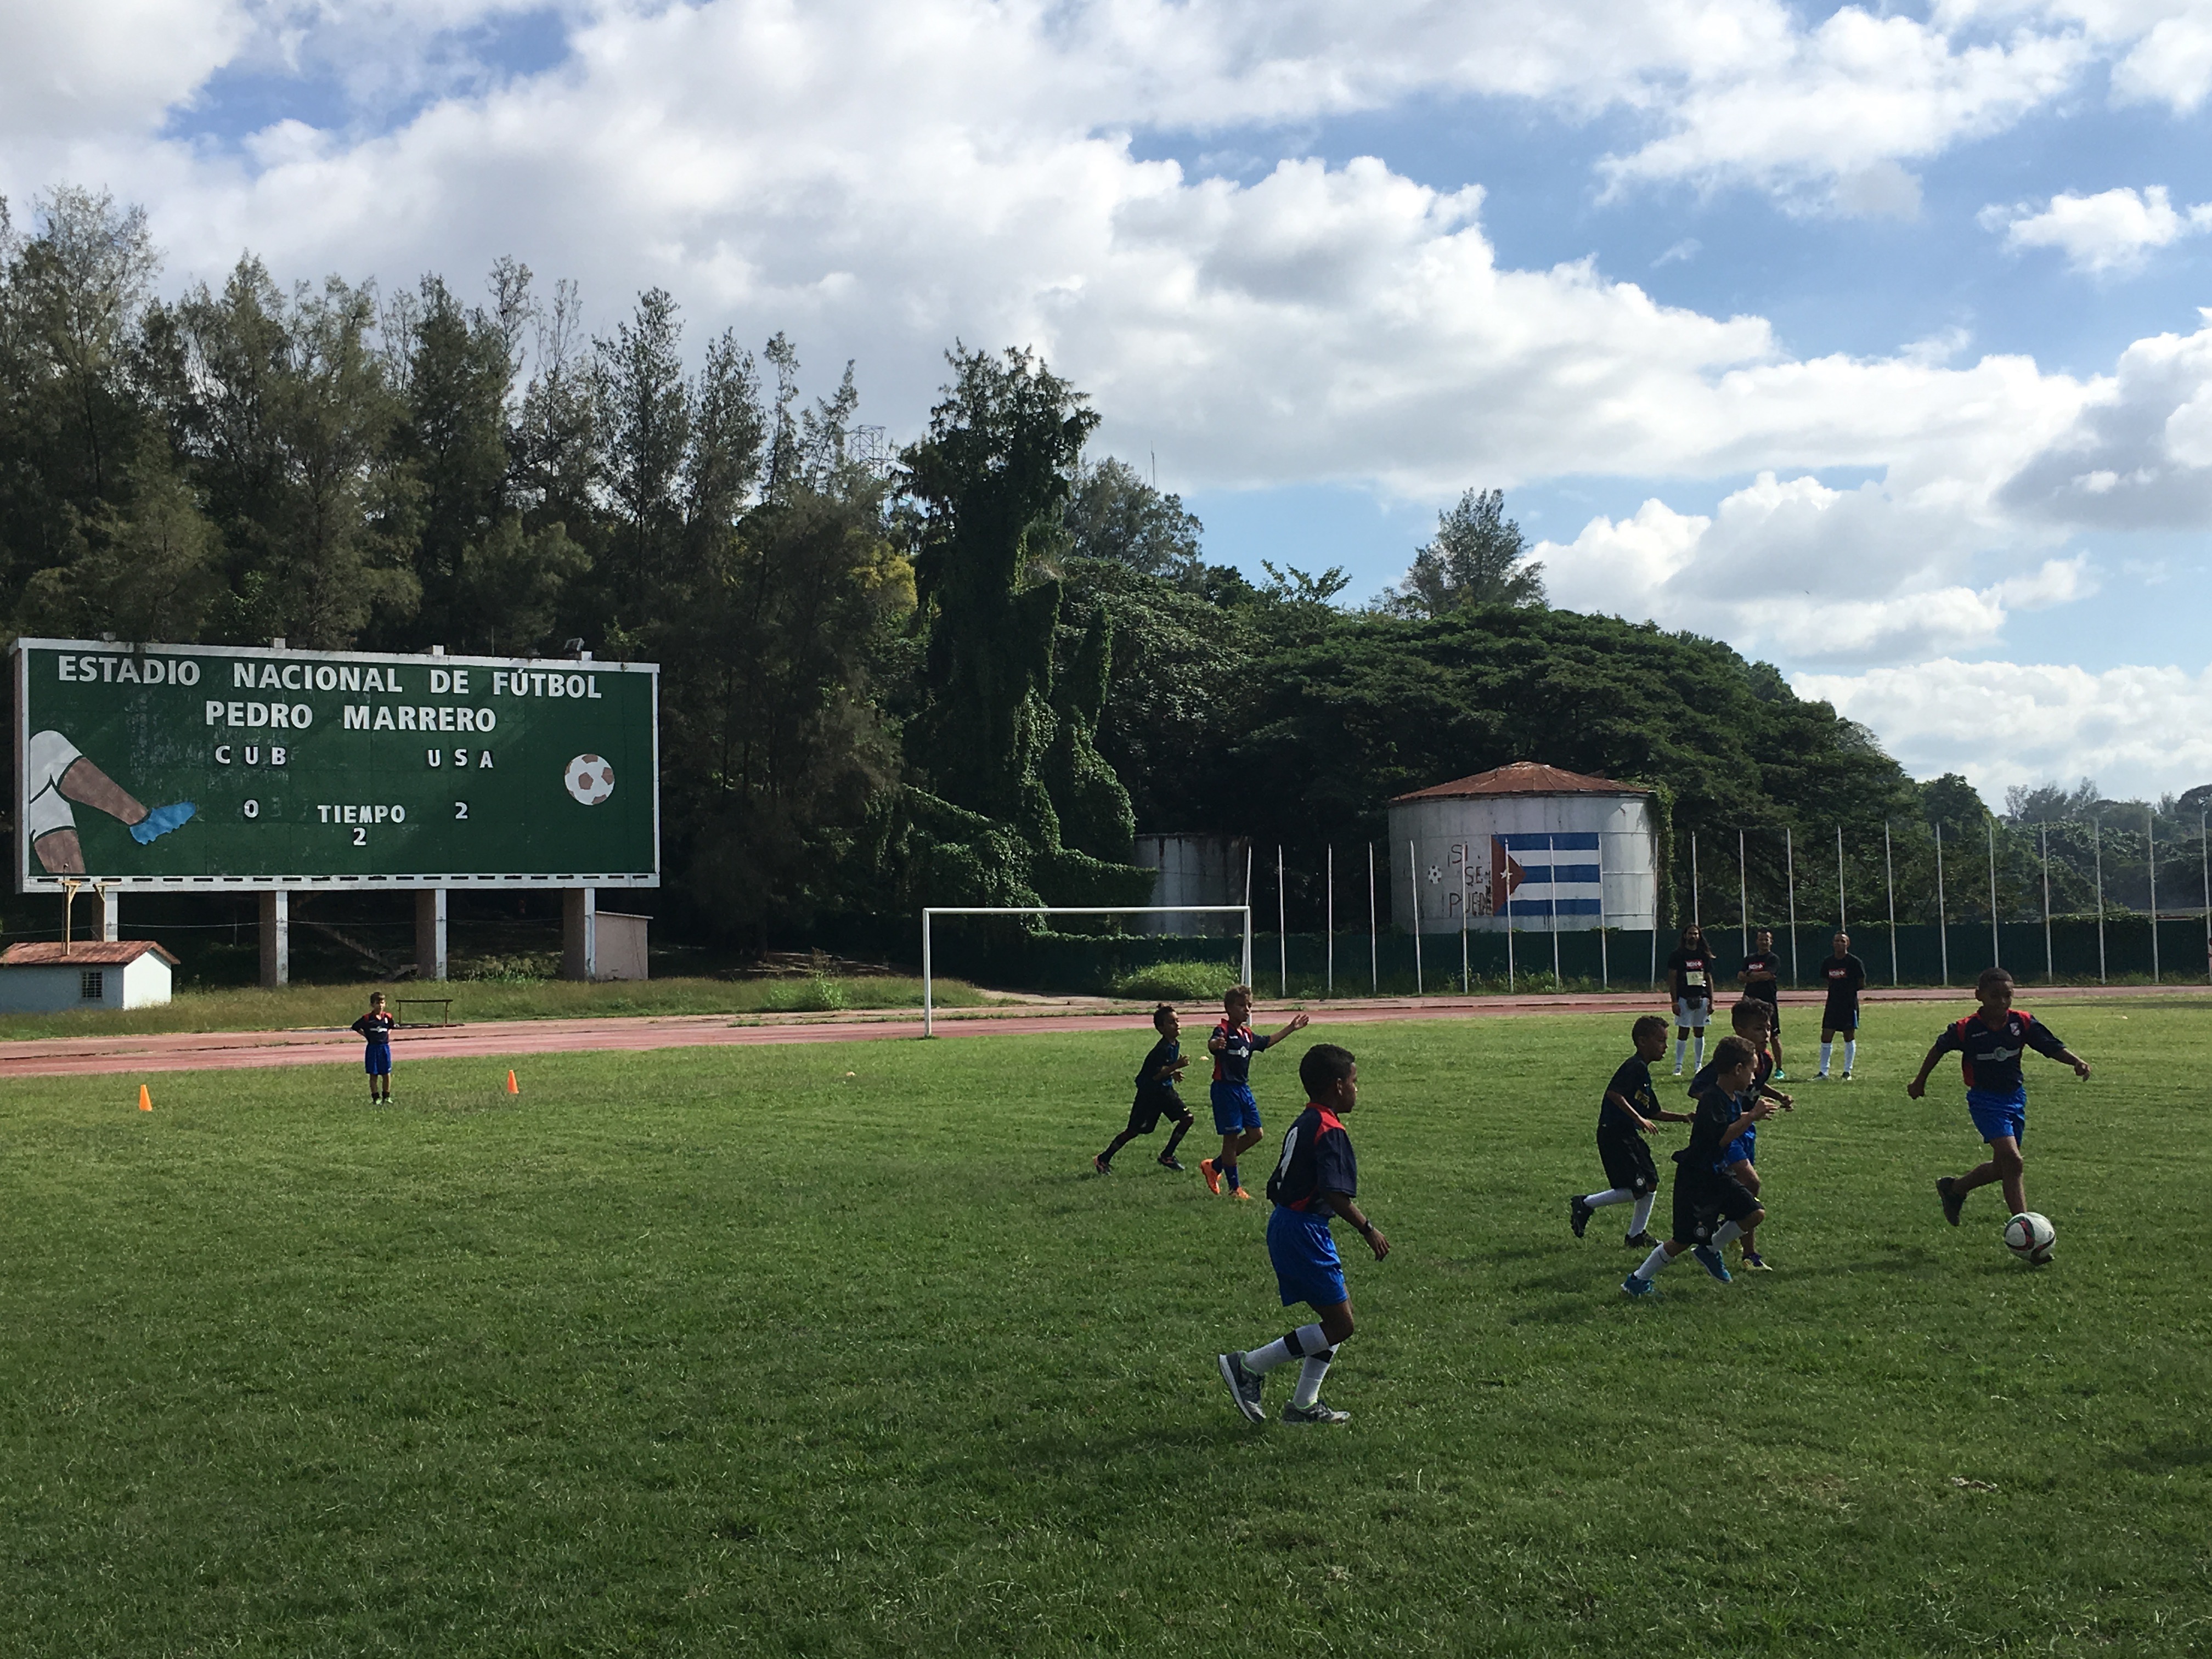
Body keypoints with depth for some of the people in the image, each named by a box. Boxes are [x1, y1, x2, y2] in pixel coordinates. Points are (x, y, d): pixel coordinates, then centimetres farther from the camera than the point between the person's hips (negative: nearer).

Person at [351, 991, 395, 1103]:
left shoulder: (388, 1017, 3)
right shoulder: (367, 1018, -7)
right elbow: (355, 1027, 4)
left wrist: (387, 1034, 7)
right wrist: (367, 1036, -1)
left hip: (385, 1047, 3)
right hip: (372, 1048, -3)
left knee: (386, 1074, 5)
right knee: (373, 1075, 3)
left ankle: (386, 1097, 16)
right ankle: (376, 1098, 9)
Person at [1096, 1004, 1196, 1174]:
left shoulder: (1175, 1045, 4)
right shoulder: (1161, 1050, -24)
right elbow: (1156, 1075, -26)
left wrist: (1173, 1073, 3)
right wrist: (1175, 1067, -31)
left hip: (1165, 1089, 8)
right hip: (1149, 1092, -8)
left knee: (1187, 1119, -2)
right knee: (1134, 1130, -3)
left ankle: (1167, 1156, 10)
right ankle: (1103, 1159, 11)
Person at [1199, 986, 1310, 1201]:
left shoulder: (1247, 1034, 13)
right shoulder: (1223, 1030, -14)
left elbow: (1267, 1042, 32)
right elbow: (1211, 1044, -36)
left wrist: (1291, 1028, 36)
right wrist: (1216, 1044, -60)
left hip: (1243, 1088, 9)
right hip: (1225, 1088, -9)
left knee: (1254, 1134, 10)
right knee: (1231, 1136, -1)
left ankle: (1214, 1167, 23)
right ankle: (1235, 1188, 9)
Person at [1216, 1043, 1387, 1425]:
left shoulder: (1304, 1124, 14)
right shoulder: (1330, 1131, -16)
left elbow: (1277, 1186, 18)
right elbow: (1335, 1193, -26)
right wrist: (1368, 1229, -18)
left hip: (1286, 1225, 10)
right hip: (1304, 1231, -10)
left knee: (1338, 1315, 16)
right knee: (1339, 1324, -4)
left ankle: (1304, 1404, 19)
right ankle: (1248, 1368, -3)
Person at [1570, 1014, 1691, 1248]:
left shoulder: (1643, 1072, 18)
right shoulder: (1635, 1067, -13)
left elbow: (1653, 1113, 24)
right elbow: (1613, 1093, -27)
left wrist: (1685, 1118, 18)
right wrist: (1639, 1119, -25)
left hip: (1628, 1135, 10)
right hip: (1614, 1135, -10)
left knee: (1651, 1183, 10)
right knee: (1637, 1189, -11)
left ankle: (1636, 1236, 19)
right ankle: (1585, 1204, 1)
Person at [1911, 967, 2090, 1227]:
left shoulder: (2022, 1022, -6)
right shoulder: (1966, 1029, -14)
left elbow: (2053, 1046, -7)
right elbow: (1939, 1050, 2)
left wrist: (2077, 1061, -26)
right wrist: (1920, 1081, 12)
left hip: (2015, 1097, 5)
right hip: (1985, 1100, -5)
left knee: (2003, 1166, 15)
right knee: (2013, 1161, -18)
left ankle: (1955, 1188, 39)